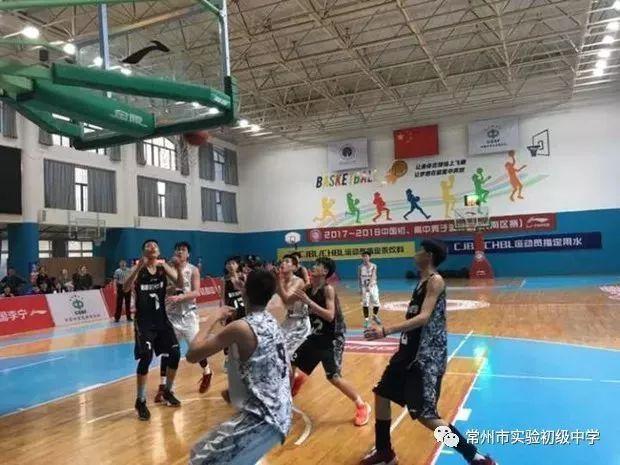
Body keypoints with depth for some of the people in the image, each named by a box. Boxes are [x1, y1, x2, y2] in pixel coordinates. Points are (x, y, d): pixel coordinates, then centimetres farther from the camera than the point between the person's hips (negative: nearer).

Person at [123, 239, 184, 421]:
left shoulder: (164, 267, 0)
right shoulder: (138, 268, -8)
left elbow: (180, 285, -10)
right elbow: (125, 288, -24)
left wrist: (178, 269, -29)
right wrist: (139, 267, -36)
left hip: (162, 319, 4)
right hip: (143, 321, -4)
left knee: (175, 353, 4)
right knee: (146, 357, -15)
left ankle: (168, 391, 27)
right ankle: (141, 401, 2)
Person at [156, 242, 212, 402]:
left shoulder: (193, 270, -7)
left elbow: (196, 293, -17)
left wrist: (179, 297, -30)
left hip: (188, 314, -2)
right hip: (171, 314, 2)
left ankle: (207, 373, 32)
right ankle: (163, 386, 6)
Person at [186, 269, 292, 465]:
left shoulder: (241, 327, -19)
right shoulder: (270, 322, 7)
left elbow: (192, 355, -16)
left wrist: (213, 319, -3)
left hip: (262, 418, -9)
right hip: (279, 413, 9)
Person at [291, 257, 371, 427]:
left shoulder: (328, 289, -21)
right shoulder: (308, 289, 0)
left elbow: (330, 316, -30)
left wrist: (308, 301, -34)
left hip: (332, 339, -8)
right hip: (316, 336, 8)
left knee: (334, 377, -13)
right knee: (291, 362, 14)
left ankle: (362, 406, 5)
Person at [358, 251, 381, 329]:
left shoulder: (373, 266, -6)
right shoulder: (360, 267, 0)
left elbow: (373, 277, -15)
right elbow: (359, 278, 6)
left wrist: (369, 285, -29)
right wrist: (360, 288, 2)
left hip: (373, 286, 0)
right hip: (364, 287, 0)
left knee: (376, 303, 3)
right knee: (365, 304, -3)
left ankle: (375, 316, 29)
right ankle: (366, 320, 7)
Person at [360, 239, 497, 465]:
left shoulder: (435, 281, -16)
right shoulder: (422, 281, 13)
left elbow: (424, 318, -28)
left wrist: (386, 331, -34)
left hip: (428, 356, -10)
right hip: (410, 351, 10)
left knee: (425, 415, -10)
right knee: (381, 395, 15)